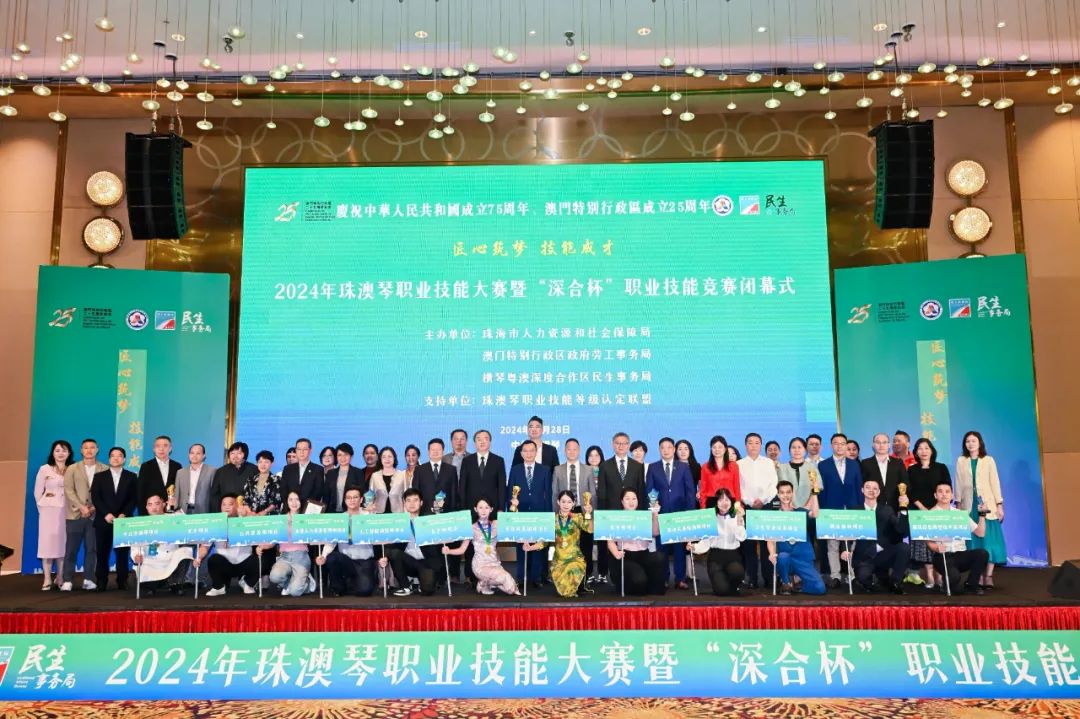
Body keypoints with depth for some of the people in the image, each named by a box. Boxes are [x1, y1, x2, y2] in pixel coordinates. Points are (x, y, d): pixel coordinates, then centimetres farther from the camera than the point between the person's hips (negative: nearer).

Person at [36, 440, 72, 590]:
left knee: (63, 544, 3)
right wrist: (43, 509, 6)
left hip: (66, 512, 1)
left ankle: (60, 579, 10)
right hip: (48, 511, -1)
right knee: (47, 543, -2)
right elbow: (37, 492, 5)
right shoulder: (45, 469, 1)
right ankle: (47, 580, 2)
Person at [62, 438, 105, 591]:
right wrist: (81, 507, -12)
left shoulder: (104, 469, 8)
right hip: (75, 514, 0)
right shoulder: (72, 469, 9)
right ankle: (67, 580, 4)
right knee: (71, 549, 0)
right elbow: (68, 490, -1)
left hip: (95, 515, 0)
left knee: (92, 549, 2)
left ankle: (88, 579, 8)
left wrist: (95, 507, -10)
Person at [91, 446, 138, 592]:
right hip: (103, 520, 1)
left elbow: (133, 499, 3)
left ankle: (122, 582, 3)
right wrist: (106, 514, -12)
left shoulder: (131, 477, 10)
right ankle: (101, 583, 7)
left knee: (122, 553, 0)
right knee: (102, 553, 1)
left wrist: (124, 514, -12)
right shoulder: (99, 476, 11)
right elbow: (95, 498, 1)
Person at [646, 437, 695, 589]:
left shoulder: (683, 467, 7)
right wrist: (650, 510, -4)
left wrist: (690, 512, -3)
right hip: (661, 513, 0)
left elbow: (690, 490, 5)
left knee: (680, 547, 1)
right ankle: (662, 579, 11)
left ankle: (680, 579, 8)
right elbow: (648, 490, 5)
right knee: (662, 547, 3)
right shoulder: (652, 468, 7)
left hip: (680, 513, 0)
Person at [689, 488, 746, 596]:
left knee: (737, 573, -34)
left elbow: (742, 538, -12)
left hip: (733, 555, 1)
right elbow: (706, 541, -3)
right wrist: (694, 547, -21)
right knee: (721, 590, -21)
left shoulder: (736, 517, 3)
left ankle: (732, 587, 4)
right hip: (716, 556, -1)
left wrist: (740, 519, -21)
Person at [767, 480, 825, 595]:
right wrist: (772, 554, -24)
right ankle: (785, 584, -7)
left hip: (803, 557, 1)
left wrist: (814, 492, -18)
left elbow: (814, 514, -14)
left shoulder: (800, 512, 9)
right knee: (783, 556, -38)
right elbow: (771, 539, -4)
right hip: (784, 559, -1)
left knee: (819, 588, -19)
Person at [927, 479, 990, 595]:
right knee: (954, 576, -35)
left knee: (982, 553, -26)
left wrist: (982, 514, 4)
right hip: (942, 556, -4)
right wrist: (936, 548, -26)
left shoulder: (960, 513, 16)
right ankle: (950, 586, 4)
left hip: (961, 555, 4)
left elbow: (980, 533, 14)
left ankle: (971, 585, -6)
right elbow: (928, 541, -4)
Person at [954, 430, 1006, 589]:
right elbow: (959, 484, 8)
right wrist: (958, 504, 5)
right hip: (969, 505, 1)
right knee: (973, 539, -1)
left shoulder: (988, 460, 4)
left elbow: (995, 483, 3)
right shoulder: (961, 461, 8)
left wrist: (999, 504, -2)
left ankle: (988, 576, -1)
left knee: (988, 538, -4)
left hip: (987, 504, -1)